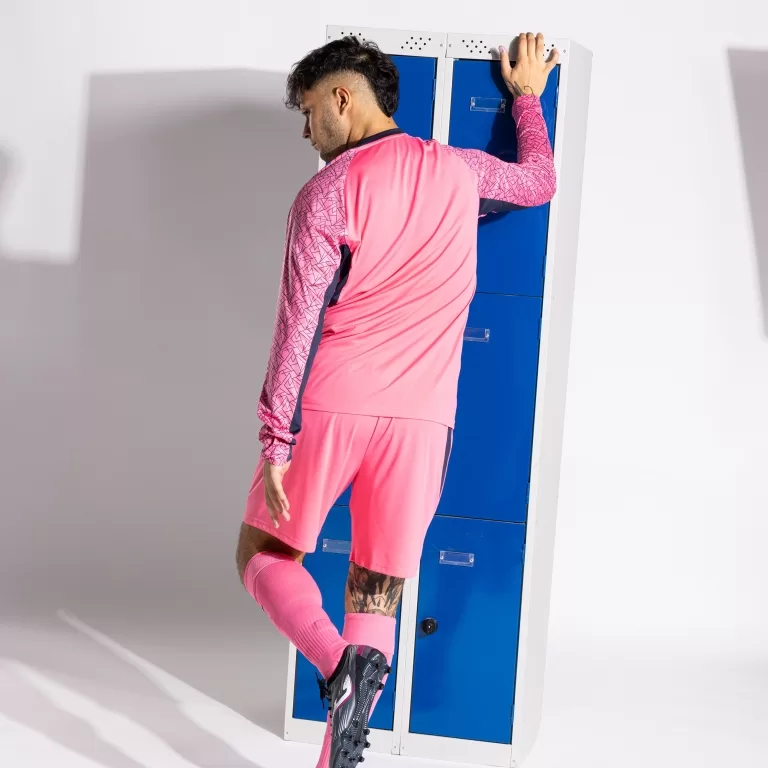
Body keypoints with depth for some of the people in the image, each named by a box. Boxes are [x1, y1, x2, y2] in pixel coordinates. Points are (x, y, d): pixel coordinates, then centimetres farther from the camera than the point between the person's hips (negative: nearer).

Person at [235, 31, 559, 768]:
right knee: (376, 593, 11)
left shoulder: (325, 194, -3)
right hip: (421, 414, 4)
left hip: (331, 405, -3)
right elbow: (539, 181, 31)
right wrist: (527, 96, 44)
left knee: (263, 555, 14)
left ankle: (338, 662, -12)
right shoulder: (457, 171, 10)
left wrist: (275, 439, -6)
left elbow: (299, 328, -8)